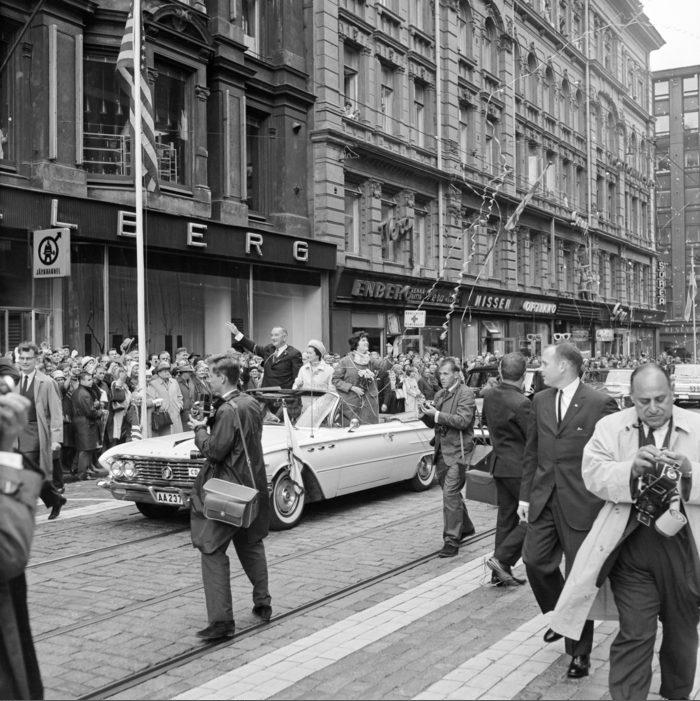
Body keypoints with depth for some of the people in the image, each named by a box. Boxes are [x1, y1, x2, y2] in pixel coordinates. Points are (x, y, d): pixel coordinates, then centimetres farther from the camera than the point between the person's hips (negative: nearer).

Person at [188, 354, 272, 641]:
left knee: (212, 551, -4)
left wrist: (199, 429, -5)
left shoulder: (228, 410, -20)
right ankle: (263, 604, 32)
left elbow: (214, 451, -21)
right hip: (254, 485, 9)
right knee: (251, 544, 23)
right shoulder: (252, 404, 6)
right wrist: (209, 425, 11)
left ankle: (221, 620, -6)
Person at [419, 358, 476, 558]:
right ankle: (466, 527, 38)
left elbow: (463, 421, -20)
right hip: (441, 451, 8)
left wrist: (437, 414, -21)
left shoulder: (465, 394, -8)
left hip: (457, 451, -8)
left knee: (450, 493, -12)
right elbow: (432, 424, 16)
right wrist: (425, 413, -5)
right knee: (452, 493, 19)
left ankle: (452, 540, -8)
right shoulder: (439, 395, 14)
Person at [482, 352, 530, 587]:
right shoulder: (521, 403, -23)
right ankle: (502, 559, -3)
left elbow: (484, 420, 22)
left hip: (500, 463, 8)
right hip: (519, 467, -8)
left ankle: (501, 572, 21)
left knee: (506, 517, 15)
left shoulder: (490, 396, 3)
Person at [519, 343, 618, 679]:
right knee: (534, 560, 1)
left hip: (581, 503, -5)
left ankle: (580, 653, 20)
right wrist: (525, 495, 10)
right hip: (545, 499, 5)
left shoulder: (600, 404, -11)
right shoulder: (540, 401, 8)